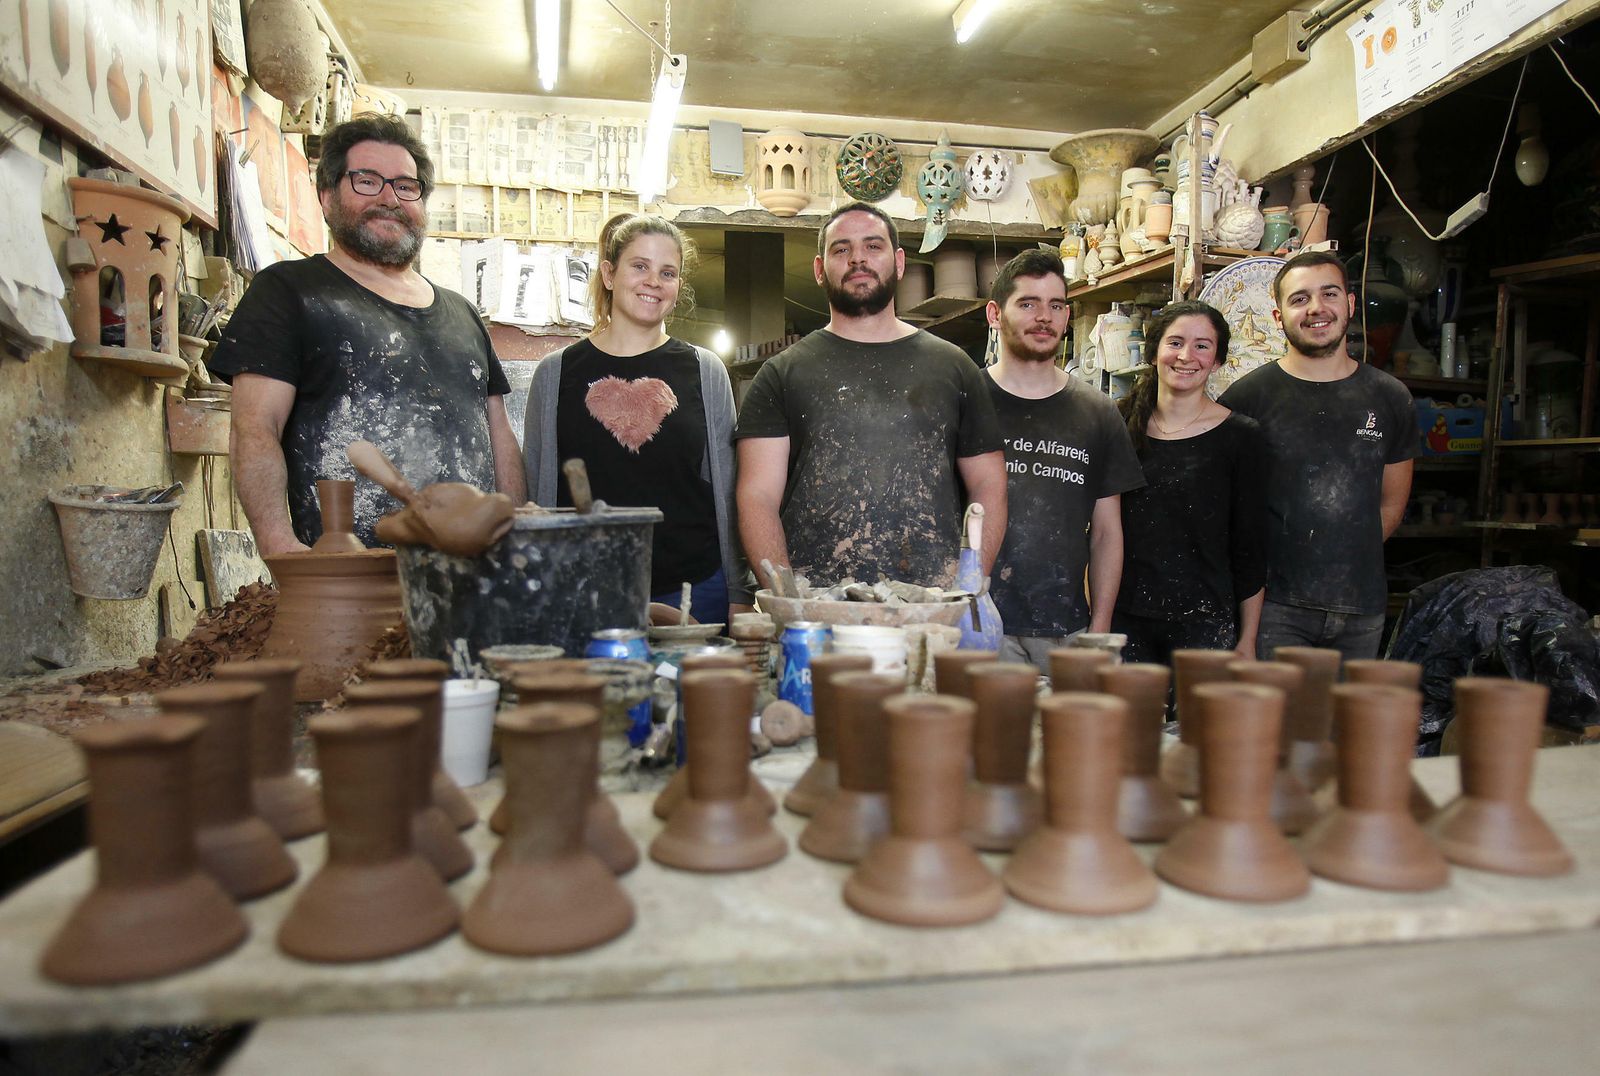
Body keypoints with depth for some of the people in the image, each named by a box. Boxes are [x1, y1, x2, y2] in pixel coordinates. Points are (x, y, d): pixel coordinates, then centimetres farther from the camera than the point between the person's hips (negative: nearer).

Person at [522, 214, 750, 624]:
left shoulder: (705, 372, 5)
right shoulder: (555, 373, 5)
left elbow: (727, 493, 7)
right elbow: (537, 494, 9)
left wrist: (739, 597, 4)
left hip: (695, 590, 0)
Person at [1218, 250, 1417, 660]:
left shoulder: (1390, 399, 8)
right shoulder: (1247, 396, -4)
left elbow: (1390, 505, 16)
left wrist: (1345, 560, 8)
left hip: (1362, 606, 4)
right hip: (1275, 603, -4)